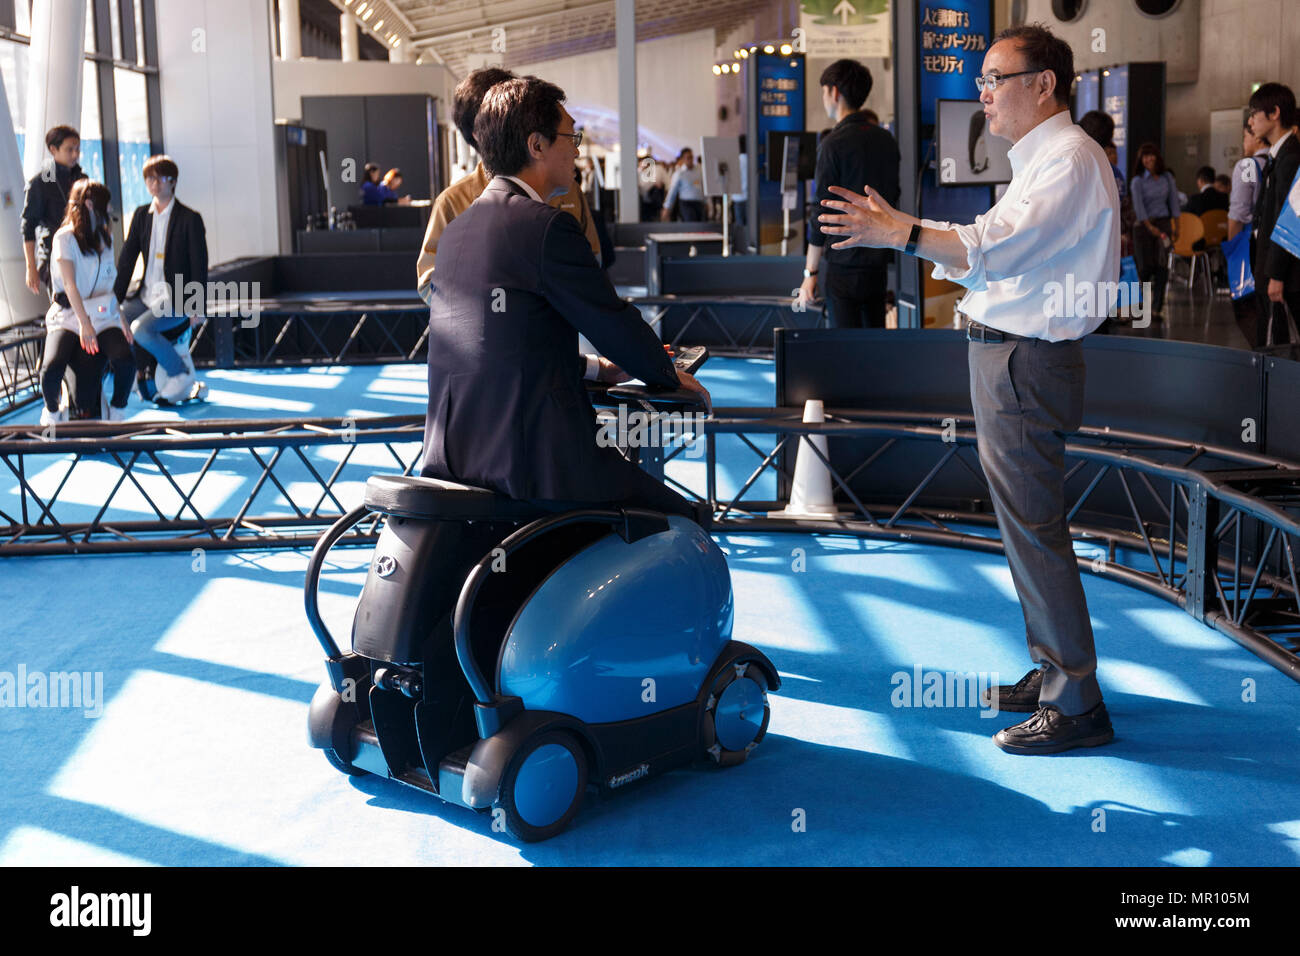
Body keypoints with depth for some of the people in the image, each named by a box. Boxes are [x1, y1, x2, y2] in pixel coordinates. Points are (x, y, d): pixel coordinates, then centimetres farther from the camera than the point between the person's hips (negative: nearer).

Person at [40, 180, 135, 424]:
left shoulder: (105, 237, 16)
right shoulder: (65, 238, -3)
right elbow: (70, 284, -13)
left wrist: (121, 319, 13)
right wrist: (84, 323, -23)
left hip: (103, 315, 4)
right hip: (67, 316, -4)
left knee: (125, 360, -27)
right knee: (51, 368, -29)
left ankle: (117, 412, -2)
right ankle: (52, 411, 3)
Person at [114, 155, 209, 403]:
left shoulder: (190, 219, -6)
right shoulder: (141, 215, 10)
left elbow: (199, 265, -7)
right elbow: (127, 260, 10)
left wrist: (198, 307, -14)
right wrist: (115, 298, 1)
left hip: (177, 299, -6)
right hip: (146, 295, 6)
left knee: (141, 328, -29)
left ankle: (181, 373, -10)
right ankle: (142, 373, 2)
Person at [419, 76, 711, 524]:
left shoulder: (455, 231, 14)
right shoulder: (547, 226, -12)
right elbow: (615, 323, -7)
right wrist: (669, 376, 12)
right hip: (538, 465, -9)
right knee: (692, 521, 4)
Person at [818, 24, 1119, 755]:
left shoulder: (1069, 158, -14)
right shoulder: (1041, 160, 19)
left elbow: (996, 248, -26)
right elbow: (984, 261, 16)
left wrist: (902, 231, -27)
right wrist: (899, 231, 10)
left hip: (1026, 364, -11)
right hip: (1010, 357, 11)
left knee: (1034, 531, -7)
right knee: (1029, 527, 17)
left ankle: (1076, 705, 0)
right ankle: (1053, 672, 29)